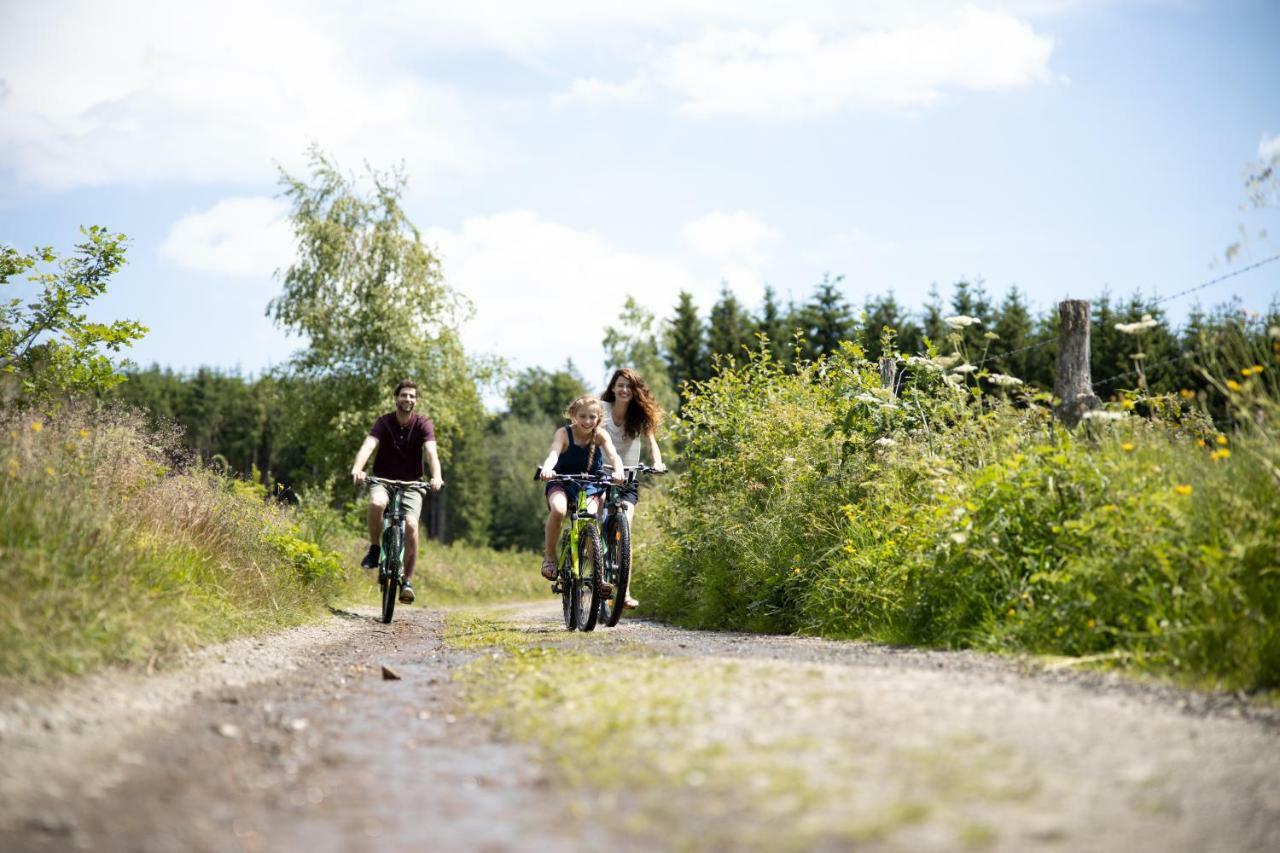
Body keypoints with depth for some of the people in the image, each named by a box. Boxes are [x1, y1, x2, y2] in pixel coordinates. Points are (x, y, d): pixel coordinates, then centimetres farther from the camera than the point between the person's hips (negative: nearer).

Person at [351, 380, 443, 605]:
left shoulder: (423, 424, -8)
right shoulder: (384, 422, -8)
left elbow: (431, 452, -24)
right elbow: (368, 446, -26)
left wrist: (436, 477, -44)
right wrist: (357, 469, -46)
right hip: (383, 479, 0)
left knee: (411, 525, -23)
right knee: (376, 503, -35)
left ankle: (408, 580, -12)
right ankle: (374, 549, -12)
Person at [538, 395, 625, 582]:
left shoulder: (600, 435, -11)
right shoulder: (563, 433, -16)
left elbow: (613, 455, -28)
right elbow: (553, 454, -33)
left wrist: (618, 471, -51)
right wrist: (547, 469, -57)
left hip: (590, 486, 1)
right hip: (562, 483, -1)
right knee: (558, 510, -32)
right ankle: (549, 555, -11)